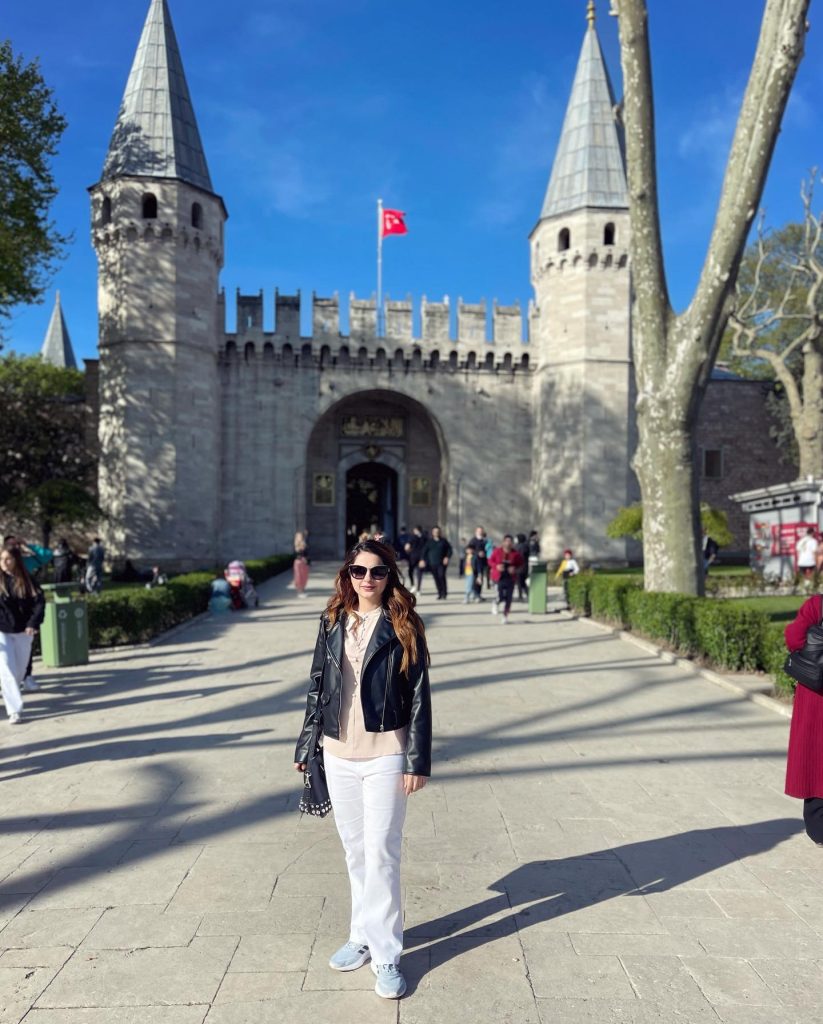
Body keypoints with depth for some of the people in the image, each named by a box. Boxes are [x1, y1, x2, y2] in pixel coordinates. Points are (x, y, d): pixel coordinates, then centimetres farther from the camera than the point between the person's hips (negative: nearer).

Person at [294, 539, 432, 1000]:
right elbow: (318, 685, 9)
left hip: (385, 755, -4)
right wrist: (307, 744, 10)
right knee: (355, 850, 17)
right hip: (338, 754, 4)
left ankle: (386, 954, 17)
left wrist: (418, 759, -10)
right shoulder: (333, 622, 4)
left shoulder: (403, 625, -8)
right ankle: (363, 936, 34)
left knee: (381, 854, 1)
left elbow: (420, 695, -8)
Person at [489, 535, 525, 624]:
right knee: (501, 597, -13)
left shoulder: (516, 554, -1)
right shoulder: (497, 551, -3)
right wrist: (497, 566, -13)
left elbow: (521, 565, 9)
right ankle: (495, 603, 24)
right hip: (499, 577, -2)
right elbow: (490, 561, 5)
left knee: (508, 598, 2)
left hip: (510, 577, 2)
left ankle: (505, 616, 19)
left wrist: (515, 569, -11)